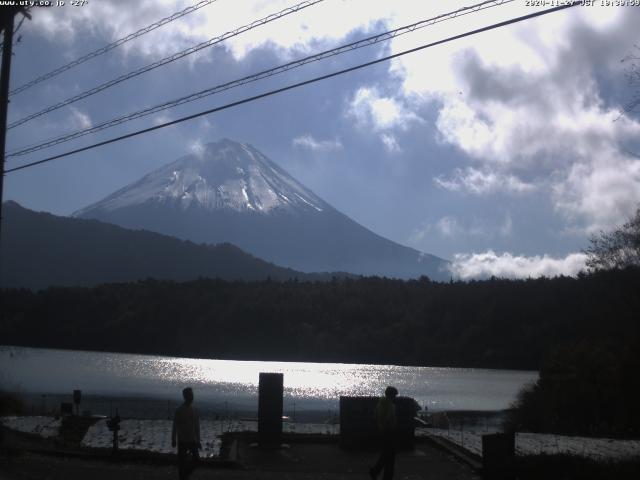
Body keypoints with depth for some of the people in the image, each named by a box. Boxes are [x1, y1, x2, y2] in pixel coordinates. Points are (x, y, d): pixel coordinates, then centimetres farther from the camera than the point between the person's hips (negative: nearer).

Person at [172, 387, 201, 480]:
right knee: (182, 461, 0)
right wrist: (173, 440, -8)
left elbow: (197, 427, 11)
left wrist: (198, 440, 9)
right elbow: (175, 426, -6)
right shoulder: (179, 410, -6)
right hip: (182, 440, -4)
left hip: (192, 440, 4)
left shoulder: (194, 410, 7)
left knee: (196, 459, -2)